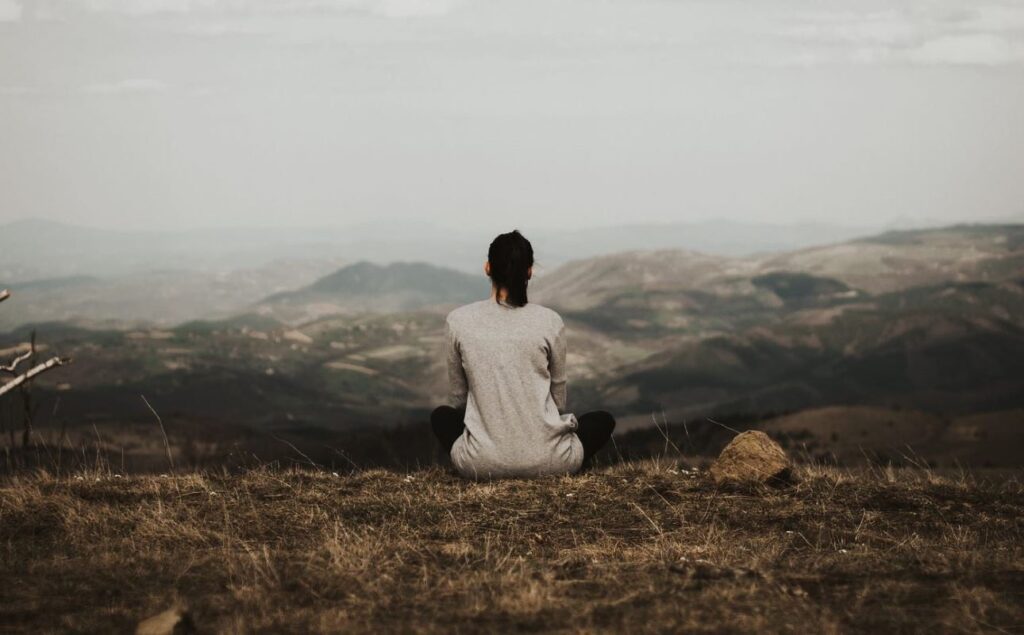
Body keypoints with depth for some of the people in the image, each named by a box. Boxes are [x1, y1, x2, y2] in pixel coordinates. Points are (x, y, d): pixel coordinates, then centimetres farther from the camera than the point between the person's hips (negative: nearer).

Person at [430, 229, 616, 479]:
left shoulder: (458, 321, -2)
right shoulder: (550, 321, -3)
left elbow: (457, 398, 11)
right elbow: (558, 398, 10)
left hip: (482, 462, 0)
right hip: (546, 459, 0)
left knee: (441, 416, 35)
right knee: (603, 420, 31)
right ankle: (557, 472, 14)